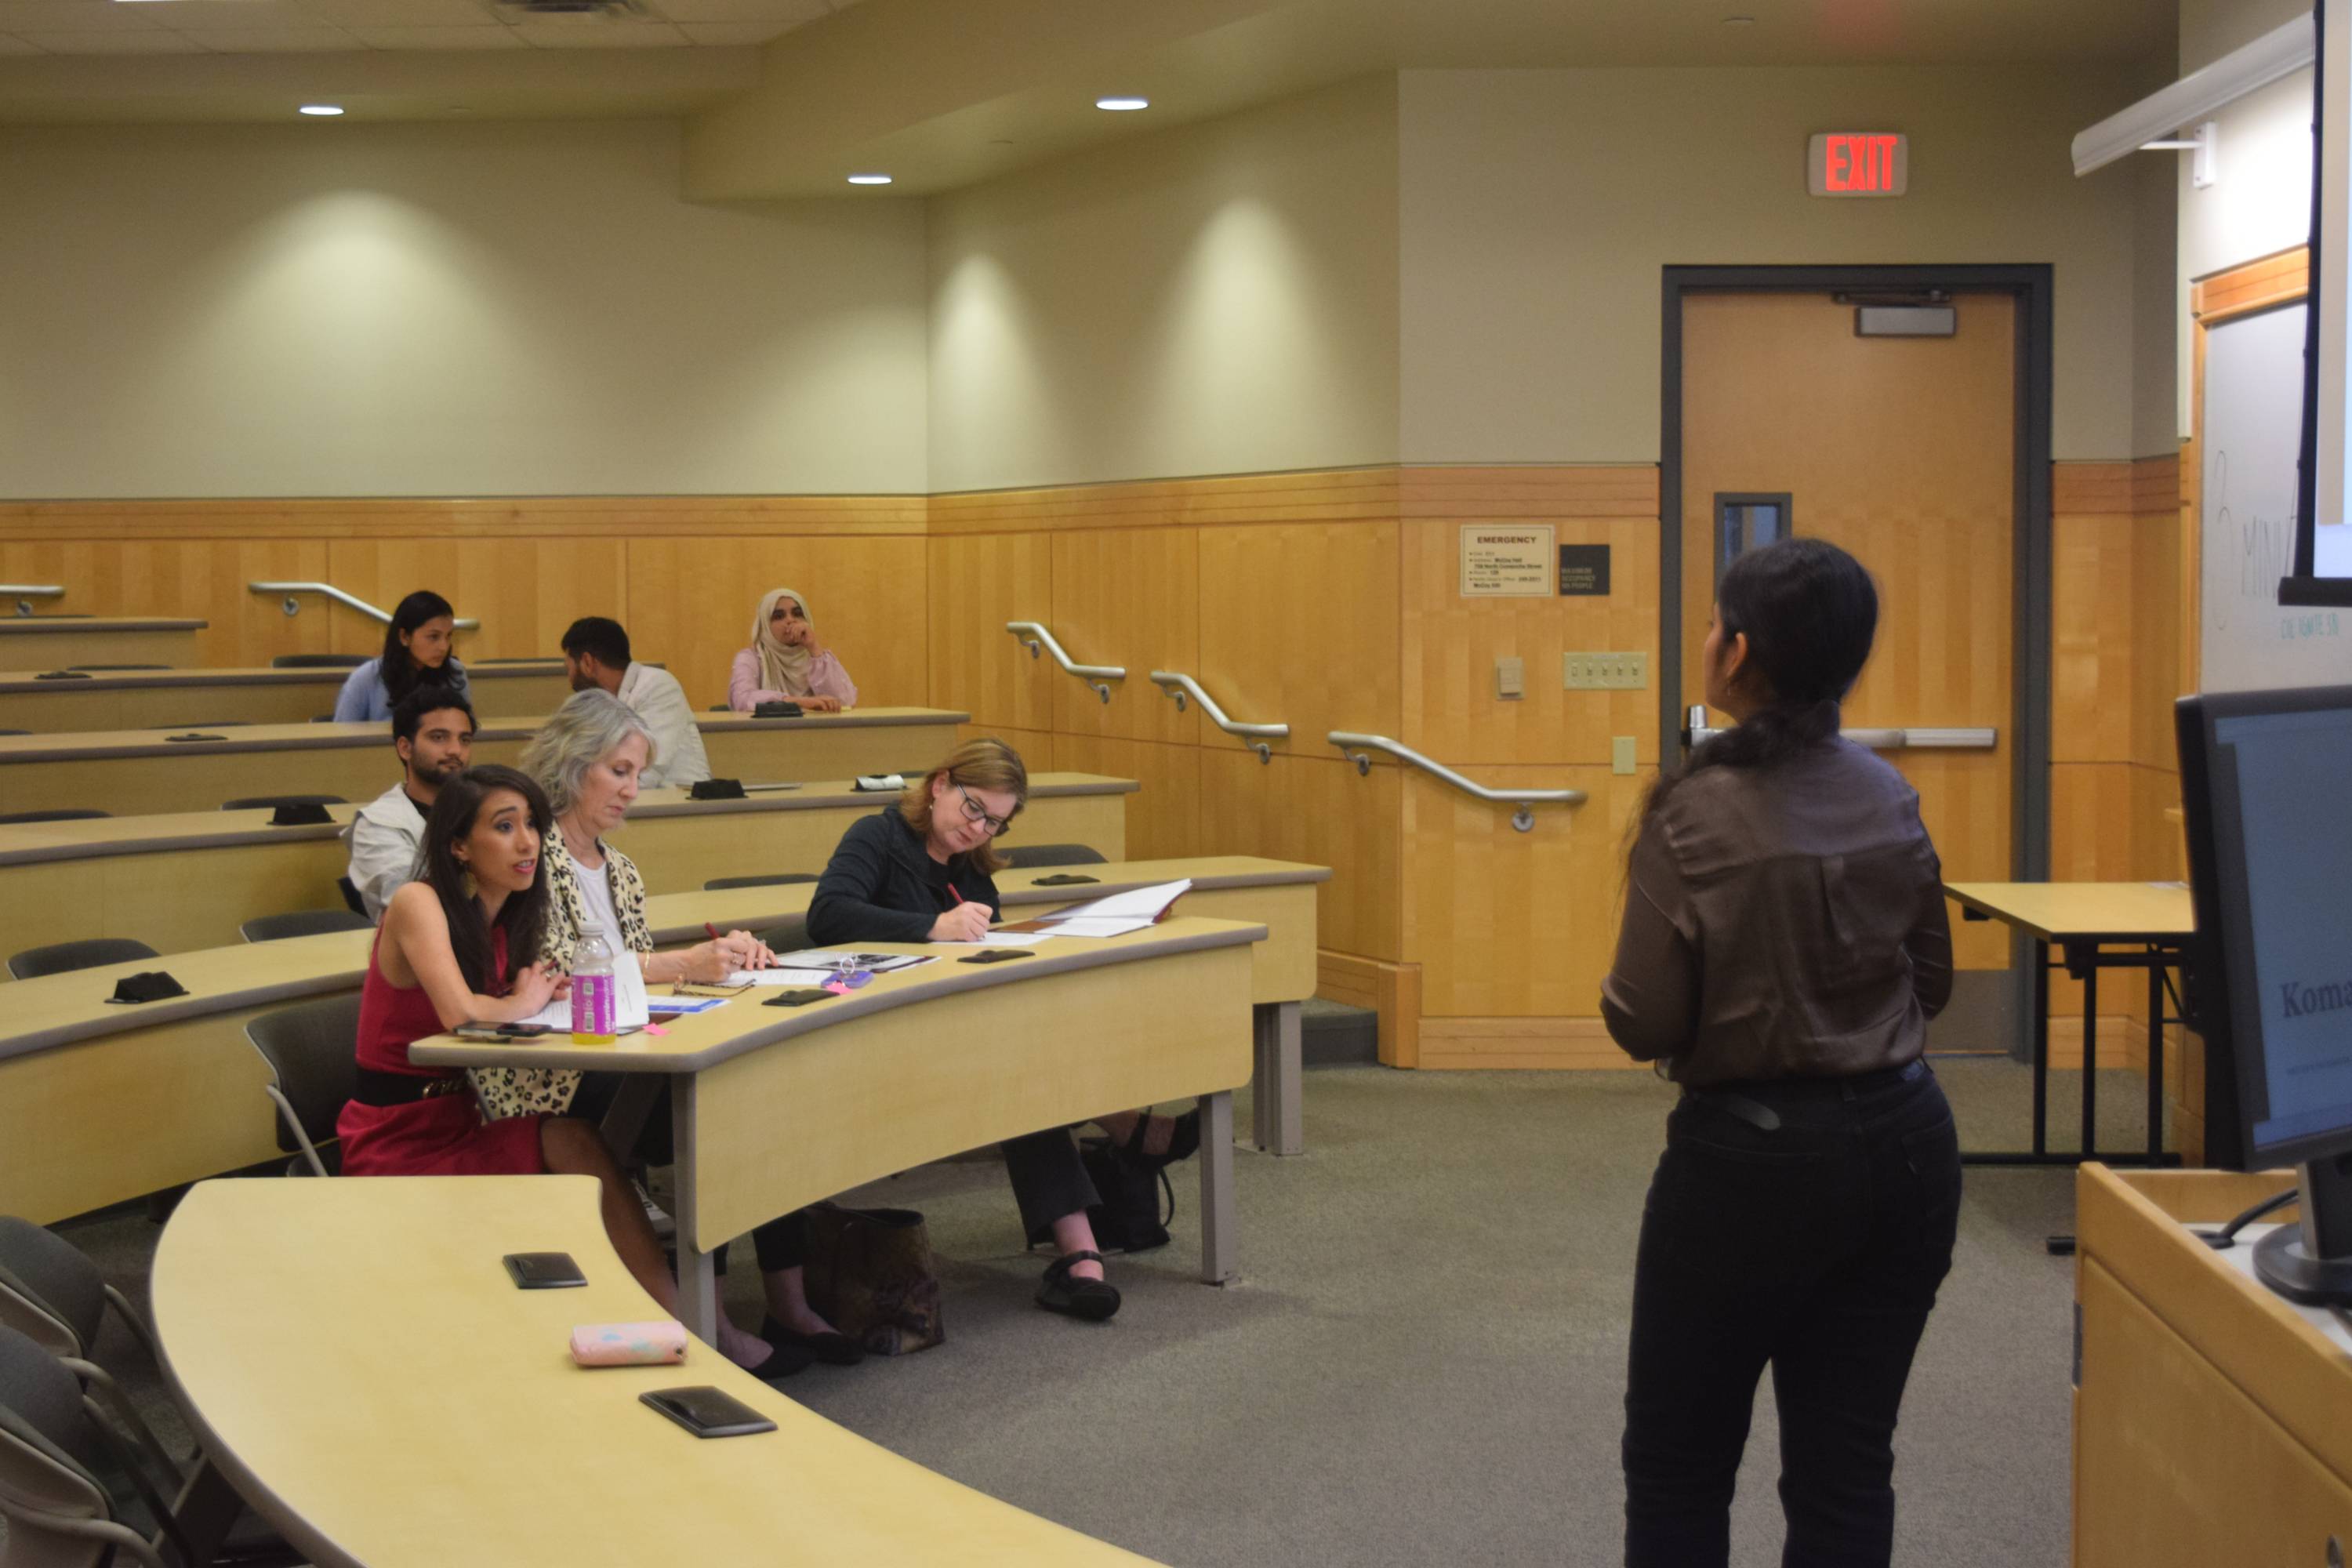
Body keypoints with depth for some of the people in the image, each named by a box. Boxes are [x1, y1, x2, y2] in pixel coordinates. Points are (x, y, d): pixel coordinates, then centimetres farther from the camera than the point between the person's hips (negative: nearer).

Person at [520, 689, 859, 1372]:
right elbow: (560, 972, -17)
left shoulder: (618, 871, 20)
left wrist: (721, 956, 0)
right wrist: (685, 964, -22)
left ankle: (788, 1301, -16)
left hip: (621, 1057, 7)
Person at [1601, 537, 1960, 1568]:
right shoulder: (1888, 798, 1)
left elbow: (1644, 1025, -13)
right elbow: (1931, 980, 12)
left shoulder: (1697, 813, -16)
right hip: (1905, 1140, 5)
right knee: (1846, 1469, 12)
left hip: (1755, 1159, -5)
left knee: (1678, 1469, 12)